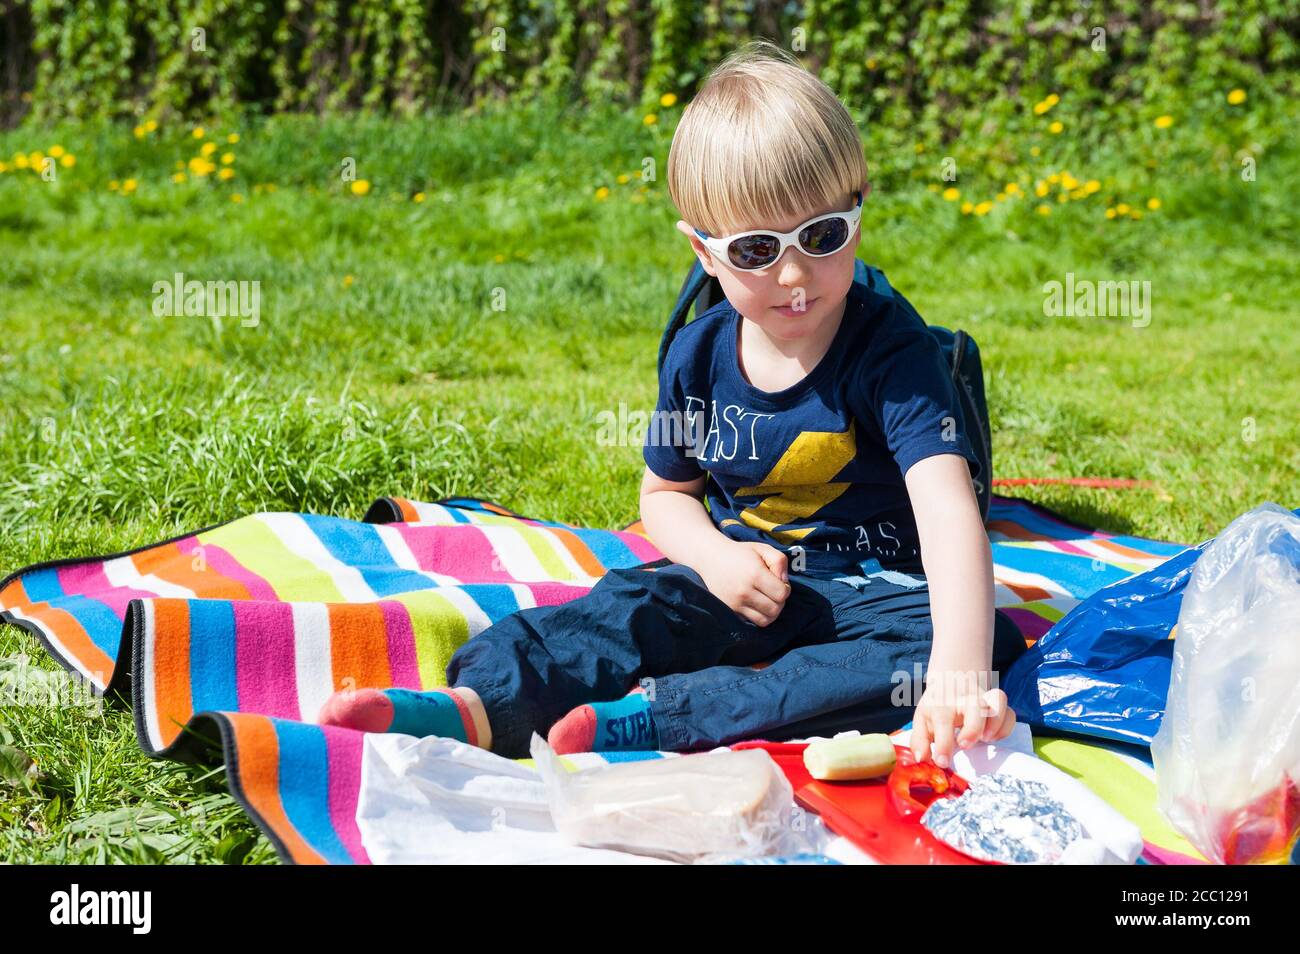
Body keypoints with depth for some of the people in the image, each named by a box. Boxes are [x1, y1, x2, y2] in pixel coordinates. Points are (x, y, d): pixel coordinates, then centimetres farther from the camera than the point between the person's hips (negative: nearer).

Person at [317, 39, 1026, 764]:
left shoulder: (892, 348, -18)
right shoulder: (698, 357, -3)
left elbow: (947, 507, -32)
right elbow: (664, 493, 13)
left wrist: (960, 672, -47)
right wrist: (716, 555, -12)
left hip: (871, 588, -3)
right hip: (746, 580, 4)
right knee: (634, 606, -24)